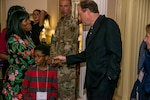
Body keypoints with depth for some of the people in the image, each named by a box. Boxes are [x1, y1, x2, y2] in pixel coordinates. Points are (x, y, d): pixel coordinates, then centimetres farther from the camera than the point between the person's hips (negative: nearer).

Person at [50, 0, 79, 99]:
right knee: (58, 89, 16)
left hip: (67, 63, -8)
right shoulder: (60, 22, 14)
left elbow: (68, 45, -18)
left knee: (67, 90, 0)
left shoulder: (73, 22, -12)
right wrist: (52, 58, 9)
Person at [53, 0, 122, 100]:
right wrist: (66, 59, 20)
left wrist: (110, 76, -18)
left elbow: (116, 53, -16)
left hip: (104, 80, -8)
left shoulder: (108, 24, -10)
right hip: (91, 80, 8)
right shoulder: (92, 29, 17)